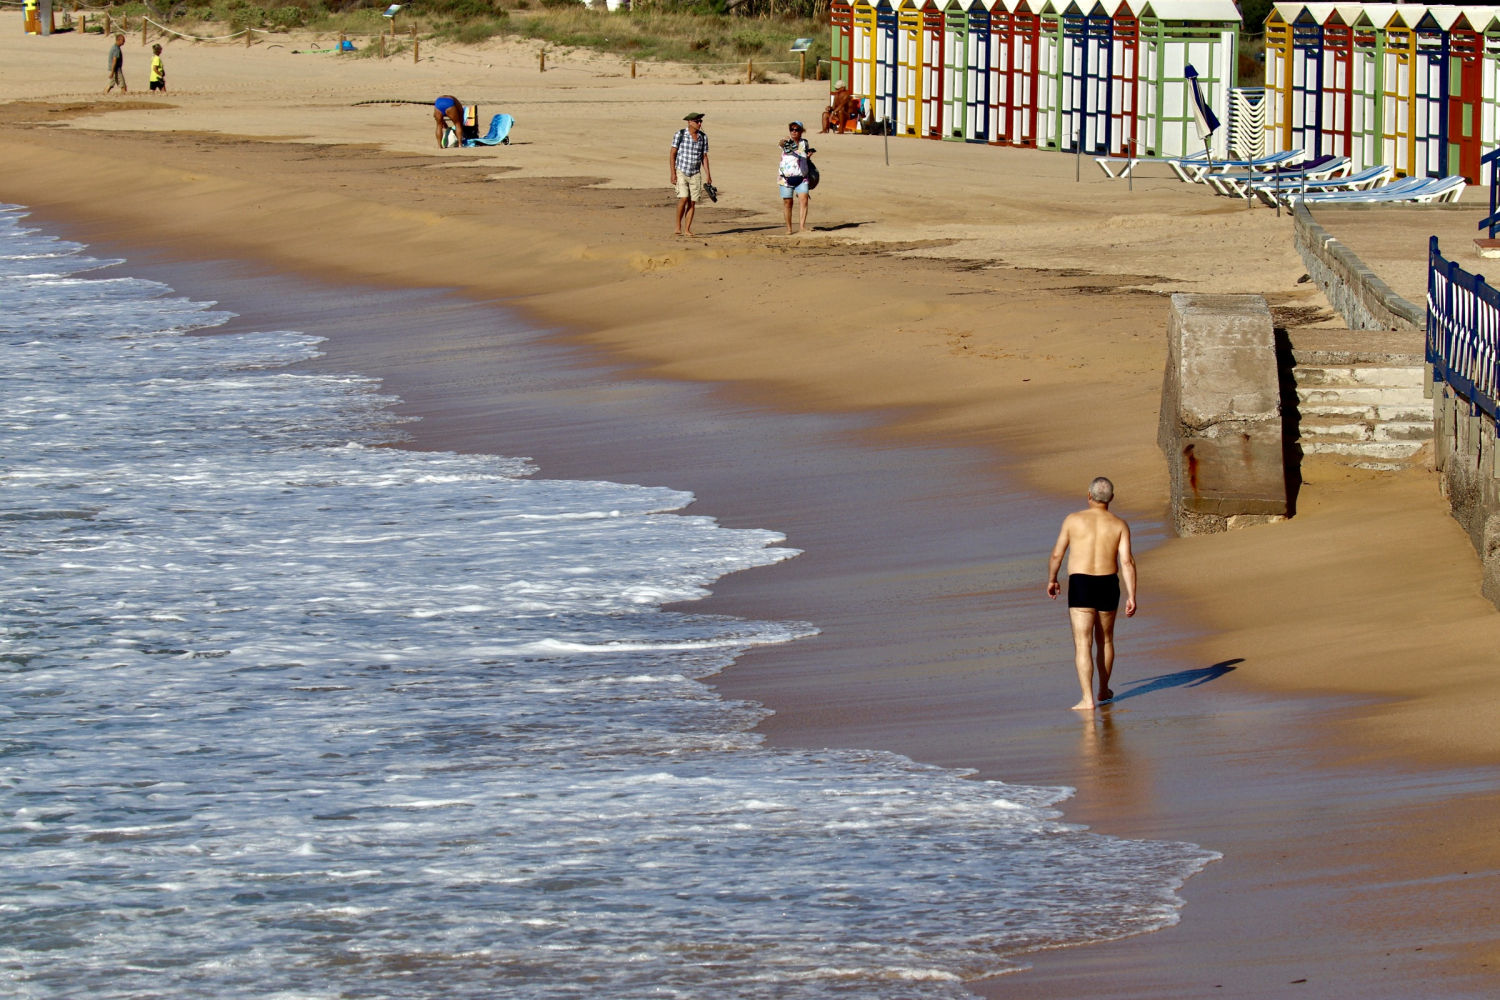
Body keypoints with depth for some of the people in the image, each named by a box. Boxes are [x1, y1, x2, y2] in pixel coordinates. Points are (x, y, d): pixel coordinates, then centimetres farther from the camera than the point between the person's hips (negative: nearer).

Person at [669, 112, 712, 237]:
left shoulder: (703, 137, 3)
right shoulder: (680, 134, -8)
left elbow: (704, 157, 8)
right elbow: (672, 154, -6)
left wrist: (708, 175, 2)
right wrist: (673, 174, -13)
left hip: (695, 174, 4)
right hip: (681, 172, -4)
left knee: (692, 202, -1)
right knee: (683, 199, -17)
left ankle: (687, 230, 5)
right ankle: (678, 228, -4)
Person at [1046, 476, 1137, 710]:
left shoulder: (1073, 520, -3)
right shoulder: (1119, 525, 0)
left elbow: (1057, 554, 3)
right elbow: (1127, 562, -9)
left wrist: (1051, 580, 19)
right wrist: (1131, 597, -9)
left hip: (1080, 586, -3)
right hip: (1108, 586, 3)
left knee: (1083, 644, -6)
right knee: (1105, 640, 22)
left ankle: (1088, 699, -17)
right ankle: (1103, 690, 37)